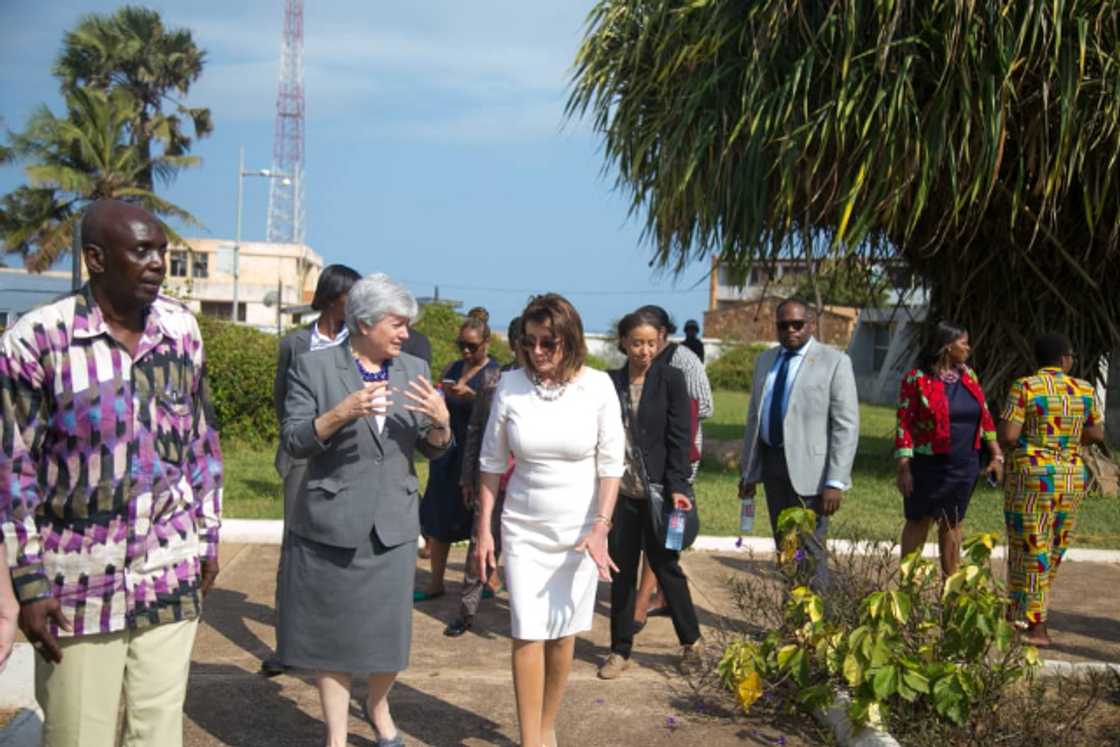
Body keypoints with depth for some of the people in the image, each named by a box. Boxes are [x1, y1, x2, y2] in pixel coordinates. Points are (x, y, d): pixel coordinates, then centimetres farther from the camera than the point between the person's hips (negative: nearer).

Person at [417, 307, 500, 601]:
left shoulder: (493, 373, -7)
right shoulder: (452, 369, 11)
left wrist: (470, 395, -29)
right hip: (447, 452, 6)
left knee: (477, 520, 1)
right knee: (438, 517, 7)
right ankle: (436, 582, 16)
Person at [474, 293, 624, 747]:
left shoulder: (597, 386, -9)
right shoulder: (510, 386, -8)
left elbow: (610, 464, -5)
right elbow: (492, 462, 0)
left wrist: (600, 528, -13)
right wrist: (484, 530, 0)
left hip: (579, 530, 0)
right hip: (523, 529, 0)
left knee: (562, 635, 10)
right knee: (528, 636, -4)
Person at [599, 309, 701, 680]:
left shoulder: (670, 379, -4)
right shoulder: (611, 382, 4)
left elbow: (679, 437, -7)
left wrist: (677, 486, -14)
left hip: (658, 490, -3)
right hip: (621, 490, 3)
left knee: (666, 564, 5)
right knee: (621, 570, 8)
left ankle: (690, 641, 24)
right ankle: (620, 650, 20)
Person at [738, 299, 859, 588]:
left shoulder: (834, 361, -6)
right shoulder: (765, 360, 12)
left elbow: (846, 425, -11)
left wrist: (836, 481, -17)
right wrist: (749, 471, 13)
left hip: (808, 467, -6)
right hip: (772, 462, 6)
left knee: (810, 549, -5)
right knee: (783, 546, 13)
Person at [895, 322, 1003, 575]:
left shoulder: (968, 375, 7)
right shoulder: (917, 379, -10)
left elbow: (984, 416, 12)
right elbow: (904, 424, -12)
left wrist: (996, 455, 8)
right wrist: (904, 468, -15)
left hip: (964, 467, 5)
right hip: (927, 466, -5)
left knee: (952, 524, 13)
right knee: (919, 522, 6)